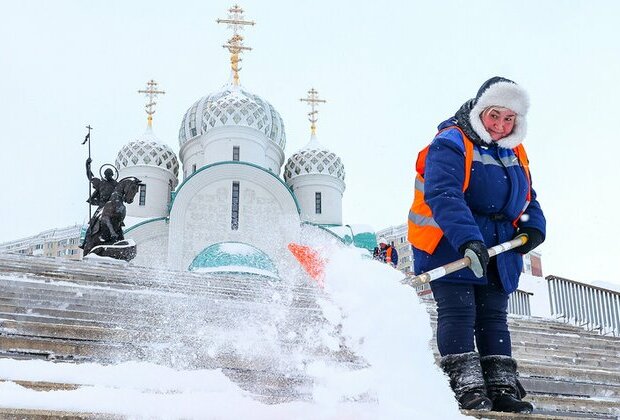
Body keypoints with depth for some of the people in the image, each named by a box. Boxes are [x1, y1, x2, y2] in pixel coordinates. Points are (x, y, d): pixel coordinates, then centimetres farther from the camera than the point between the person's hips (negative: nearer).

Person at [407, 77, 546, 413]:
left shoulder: (515, 154, 14)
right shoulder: (450, 145, -13)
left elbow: (527, 197, 24)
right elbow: (443, 196, -27)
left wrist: (533, 227, 2)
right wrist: (468, 240, -38)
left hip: (497, 249, 7)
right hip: (448, 244, -7)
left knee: (493, 316, 7)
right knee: (458, 311, -11)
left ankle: (502, 388, 10)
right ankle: (466, 387, -10)